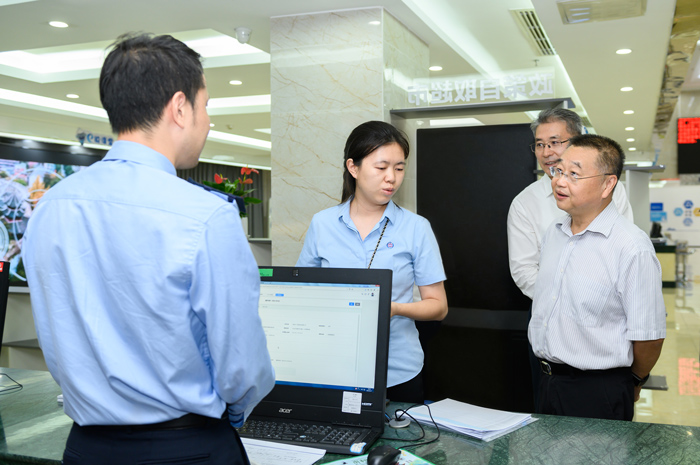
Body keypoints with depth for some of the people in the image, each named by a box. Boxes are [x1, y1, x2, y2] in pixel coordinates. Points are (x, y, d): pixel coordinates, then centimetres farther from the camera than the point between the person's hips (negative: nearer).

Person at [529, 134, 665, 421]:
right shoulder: (553, 233, 5)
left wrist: (632, 382, 1)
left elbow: (649, 335, -14)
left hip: (599, 395, -7)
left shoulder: (632, 247, -19)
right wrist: (549, 369, 17)